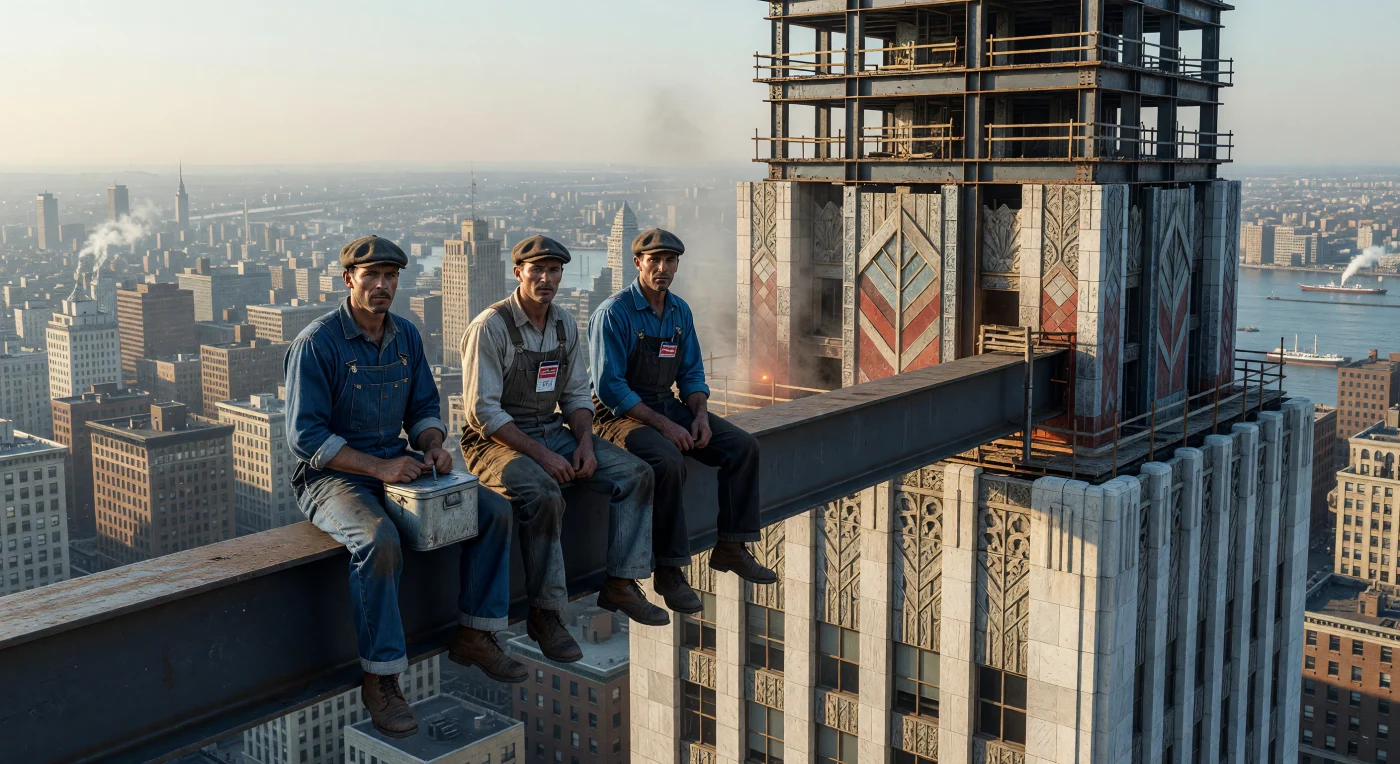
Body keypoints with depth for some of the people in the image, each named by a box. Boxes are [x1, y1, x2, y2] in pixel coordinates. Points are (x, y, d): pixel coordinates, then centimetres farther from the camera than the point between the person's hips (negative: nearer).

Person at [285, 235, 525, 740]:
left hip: (395, 464, 7)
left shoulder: (406, 336, 7)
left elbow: (424, 408, 15)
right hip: (332, 476, -7)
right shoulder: (317, 343, -14)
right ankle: (380, 679, -22)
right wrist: (378, 467, -26)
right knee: (379, 543, -36)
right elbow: (305, 437, -18)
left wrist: (432, 446, -8)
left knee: (493, 513, -5)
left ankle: (473, 637, 7)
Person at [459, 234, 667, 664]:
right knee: (543, 494, -36)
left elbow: (576, 394, 13)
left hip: (553, 431, 7)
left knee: (635, 474, -7)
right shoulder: (490, 327, -15)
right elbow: (483, 411, -19)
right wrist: (541, 455, -23)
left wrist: (585, 442, -7)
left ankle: (620, 586, 0)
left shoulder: (565, 325, 7)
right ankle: (544, 613, -22)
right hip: (497, 441, -7)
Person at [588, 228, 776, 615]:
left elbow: (691, 373, 14)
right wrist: (662, 425, -23)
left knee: (743, 446, -7)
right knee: (669, 462, -35)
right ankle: (669, 569, -24)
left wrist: (700, 414, -6)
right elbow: (610, 387, -19)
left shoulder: (680, 312, 8)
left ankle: (731, 548, 0)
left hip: (668, 406, 8)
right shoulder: (614, 313, -15)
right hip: (622, 414, -7)